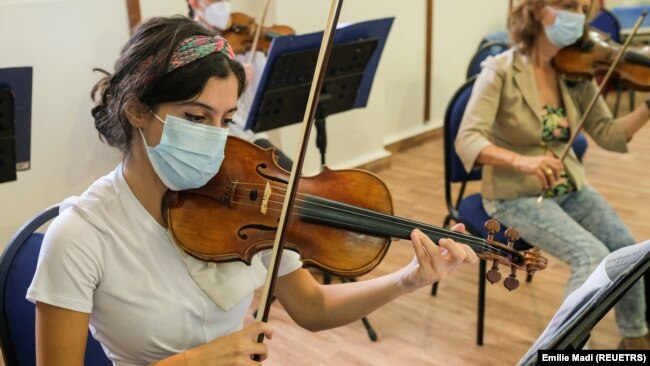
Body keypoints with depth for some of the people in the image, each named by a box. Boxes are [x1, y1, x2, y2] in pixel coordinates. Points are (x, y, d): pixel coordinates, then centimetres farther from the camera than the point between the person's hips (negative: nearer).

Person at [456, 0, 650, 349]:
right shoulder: (501, 71, -17)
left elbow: (607, 134, -1)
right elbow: (467, 140, -26)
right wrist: (521, 161, -43)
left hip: (568, 187, 5)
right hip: (515, 195, -5)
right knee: (592, 255, -23)